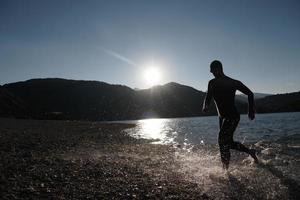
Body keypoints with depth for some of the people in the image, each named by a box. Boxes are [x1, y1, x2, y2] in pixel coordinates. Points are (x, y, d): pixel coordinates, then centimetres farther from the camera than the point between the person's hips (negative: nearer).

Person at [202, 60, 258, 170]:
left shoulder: (233, 83, -6)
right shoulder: (212, 83, 6)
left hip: (233, 116, -6)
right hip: (222, 118, 6)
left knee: (223, 139, -19)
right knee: (229, 143, 13)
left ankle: (225, 167, -12)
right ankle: (250, 151, 33)